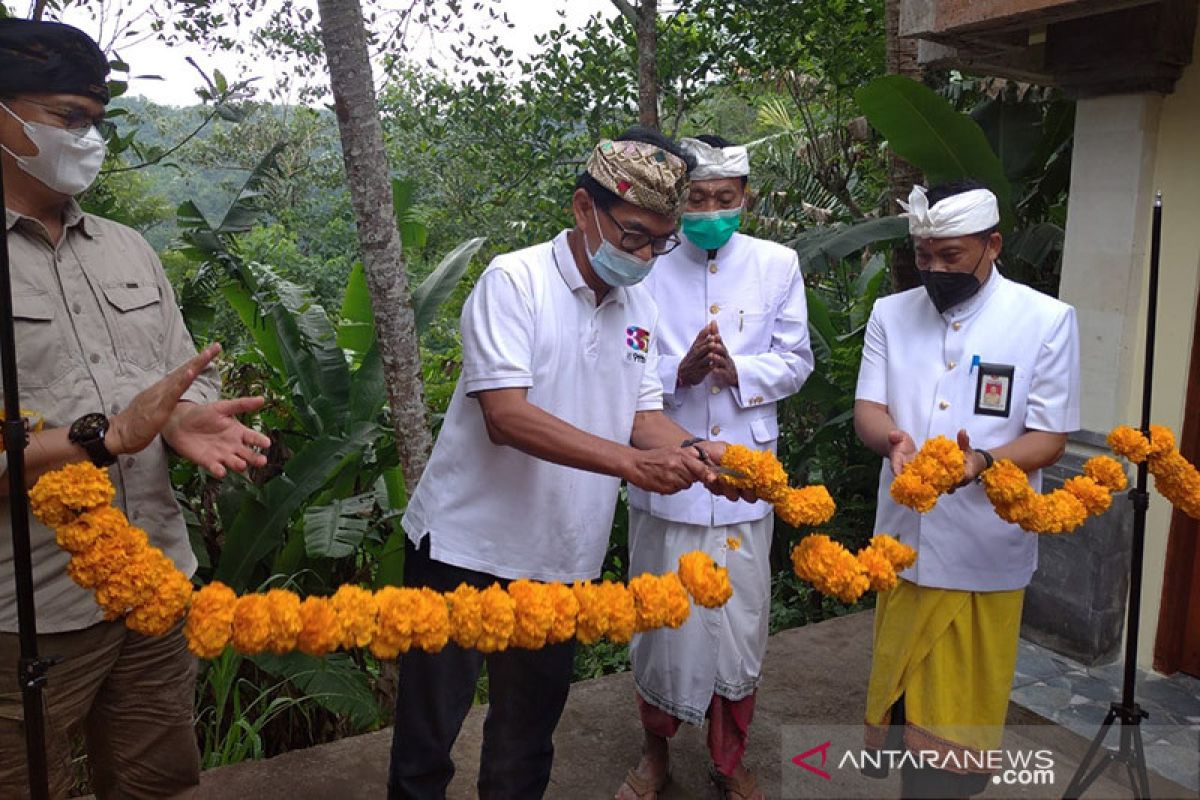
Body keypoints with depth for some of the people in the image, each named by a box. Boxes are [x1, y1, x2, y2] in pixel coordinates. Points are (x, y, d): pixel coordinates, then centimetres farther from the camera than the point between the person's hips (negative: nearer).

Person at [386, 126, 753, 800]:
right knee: (429, 725, 11)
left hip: (563, 559, 6)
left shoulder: (641, 308, 5)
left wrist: (699, 456, -16)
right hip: (467, 544, -5)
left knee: (530, 726, 20)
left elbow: (643, 412, 5)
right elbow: (507, 417, -24)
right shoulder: (514, 281, -15)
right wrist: (631, 463, -30)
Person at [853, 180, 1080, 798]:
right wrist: (893, 439, -25)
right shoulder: (891, 314, 4)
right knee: (901, 698, 15)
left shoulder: (1048, 320, -6)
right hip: (904, 544, 3)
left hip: (985, 555, -3)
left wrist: (979, 461, -27)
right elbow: (867, 410, -1)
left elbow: (1048, 440, -6)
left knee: (962, 708, 9)